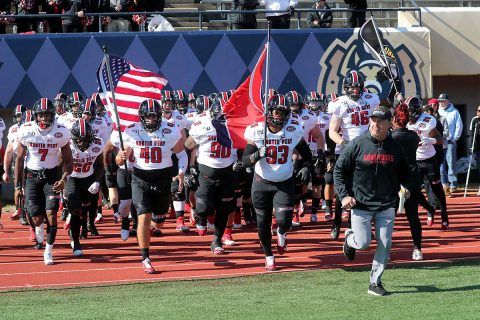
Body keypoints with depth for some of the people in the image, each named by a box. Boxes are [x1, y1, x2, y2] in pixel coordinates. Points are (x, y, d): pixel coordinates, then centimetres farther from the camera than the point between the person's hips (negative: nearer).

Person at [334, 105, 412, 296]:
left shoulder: (395, 148, 1)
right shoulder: (357, 145, -8)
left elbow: (404, 173, 17)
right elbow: (339, 170, -2)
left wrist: (406, 188, -1)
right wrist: (344, 196, -10)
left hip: (386, 206, 3)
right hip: (361, 204, -3)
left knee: (385, 244, -1)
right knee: (363, 243, -4)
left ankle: (375, 282, 11)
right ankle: (350, 238, 32)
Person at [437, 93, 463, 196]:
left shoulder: (454, 112, 4)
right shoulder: (437, 112, 11)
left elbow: (459, 126, 3)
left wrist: (454, 138, -4)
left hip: (450, 141, -3)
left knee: (451, 163, -8)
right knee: (440, 164, 2)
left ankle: (453, 184, -6)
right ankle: (444, 183, 8)